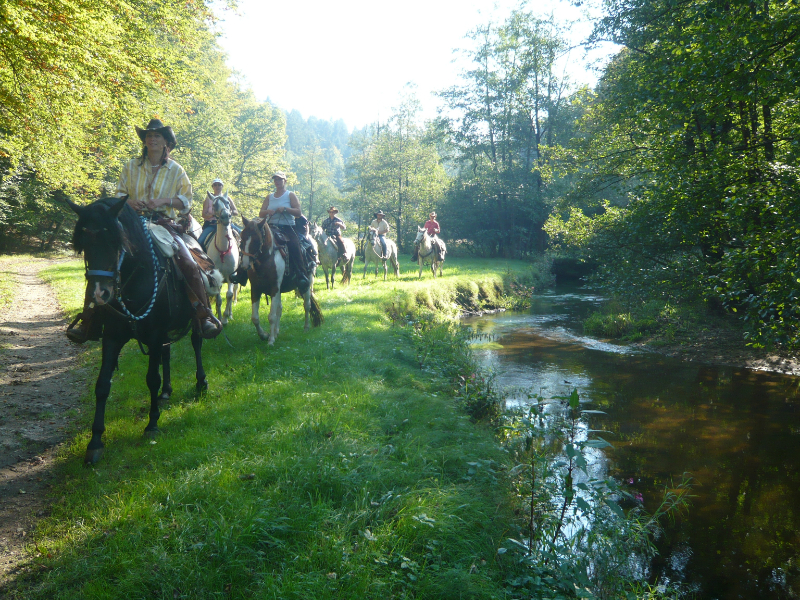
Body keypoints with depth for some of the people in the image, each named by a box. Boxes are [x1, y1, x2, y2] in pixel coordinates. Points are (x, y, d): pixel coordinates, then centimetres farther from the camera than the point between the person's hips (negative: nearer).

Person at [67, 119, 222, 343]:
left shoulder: (175, 170, 7)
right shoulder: (131, 166, 11)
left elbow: (186, 201, 7)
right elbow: (119, 194, 16)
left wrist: (165, 200, -11)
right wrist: (129, 201, -7)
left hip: (164, 224, -2)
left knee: (189, 263, -25)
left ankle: (204, 316, -13)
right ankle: (87, 322, -10)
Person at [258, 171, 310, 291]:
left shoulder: (290, 195, 7)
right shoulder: (269, 197, 19)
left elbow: (298, 213, -3)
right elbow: (261, 214, 13)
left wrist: (285, 209, -17)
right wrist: (268, 211, -10)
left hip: (287, 228, -4)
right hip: (271, 227, 4)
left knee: (294, 246, -31)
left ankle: (303, 276, -31)